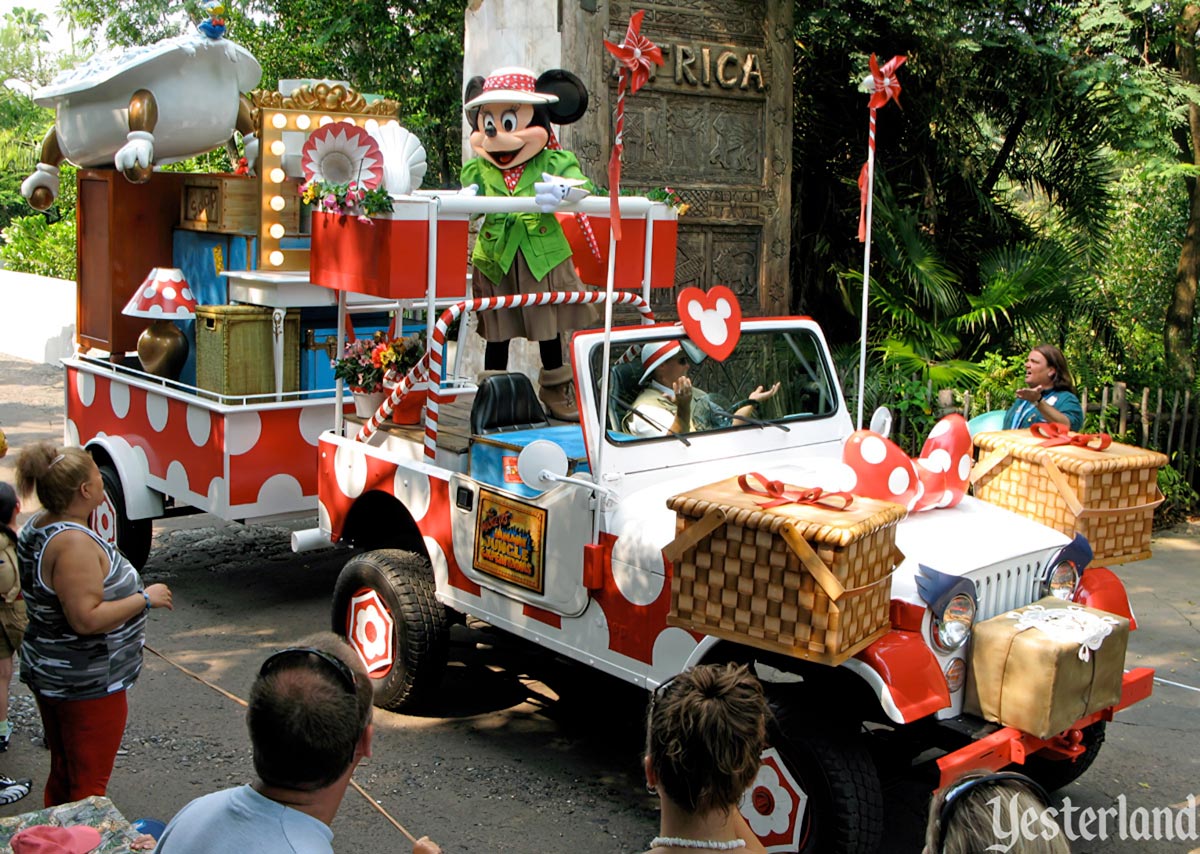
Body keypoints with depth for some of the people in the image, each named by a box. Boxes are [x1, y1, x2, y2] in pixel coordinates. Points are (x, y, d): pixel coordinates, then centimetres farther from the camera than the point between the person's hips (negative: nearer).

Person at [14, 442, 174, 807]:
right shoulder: (74, 543, -28)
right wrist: (146, 598, -19)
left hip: (48, 674, 10)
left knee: (62, 776, 23)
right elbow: (86, 619, -30)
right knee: (89, 787, 4)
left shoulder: (34, 529, 3)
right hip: (88, 685, -10)